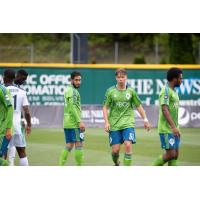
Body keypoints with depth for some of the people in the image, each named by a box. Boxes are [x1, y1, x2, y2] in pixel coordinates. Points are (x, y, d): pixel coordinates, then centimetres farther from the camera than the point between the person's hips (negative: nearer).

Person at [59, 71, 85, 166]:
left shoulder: (68, 89, 18)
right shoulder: (73, 91, -12)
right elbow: (73, 107, -20)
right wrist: (80, 122, -22)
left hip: (67, 122, 9)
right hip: (74, 123, -9)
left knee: (69, 146, 10)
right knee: (78, 144, -5)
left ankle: (60, 167, 4)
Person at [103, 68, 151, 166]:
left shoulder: (131, 91, 3)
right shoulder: (110, 91, 0)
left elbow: (138, 106, 12)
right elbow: (105, 107, 3)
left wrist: (145, 119, 8)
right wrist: (106, 122, -7)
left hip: (128, 123, 0)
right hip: (114, 124, 0)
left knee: (128, 145, -17)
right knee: (115, 149, -2)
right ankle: (116, 163, 30)